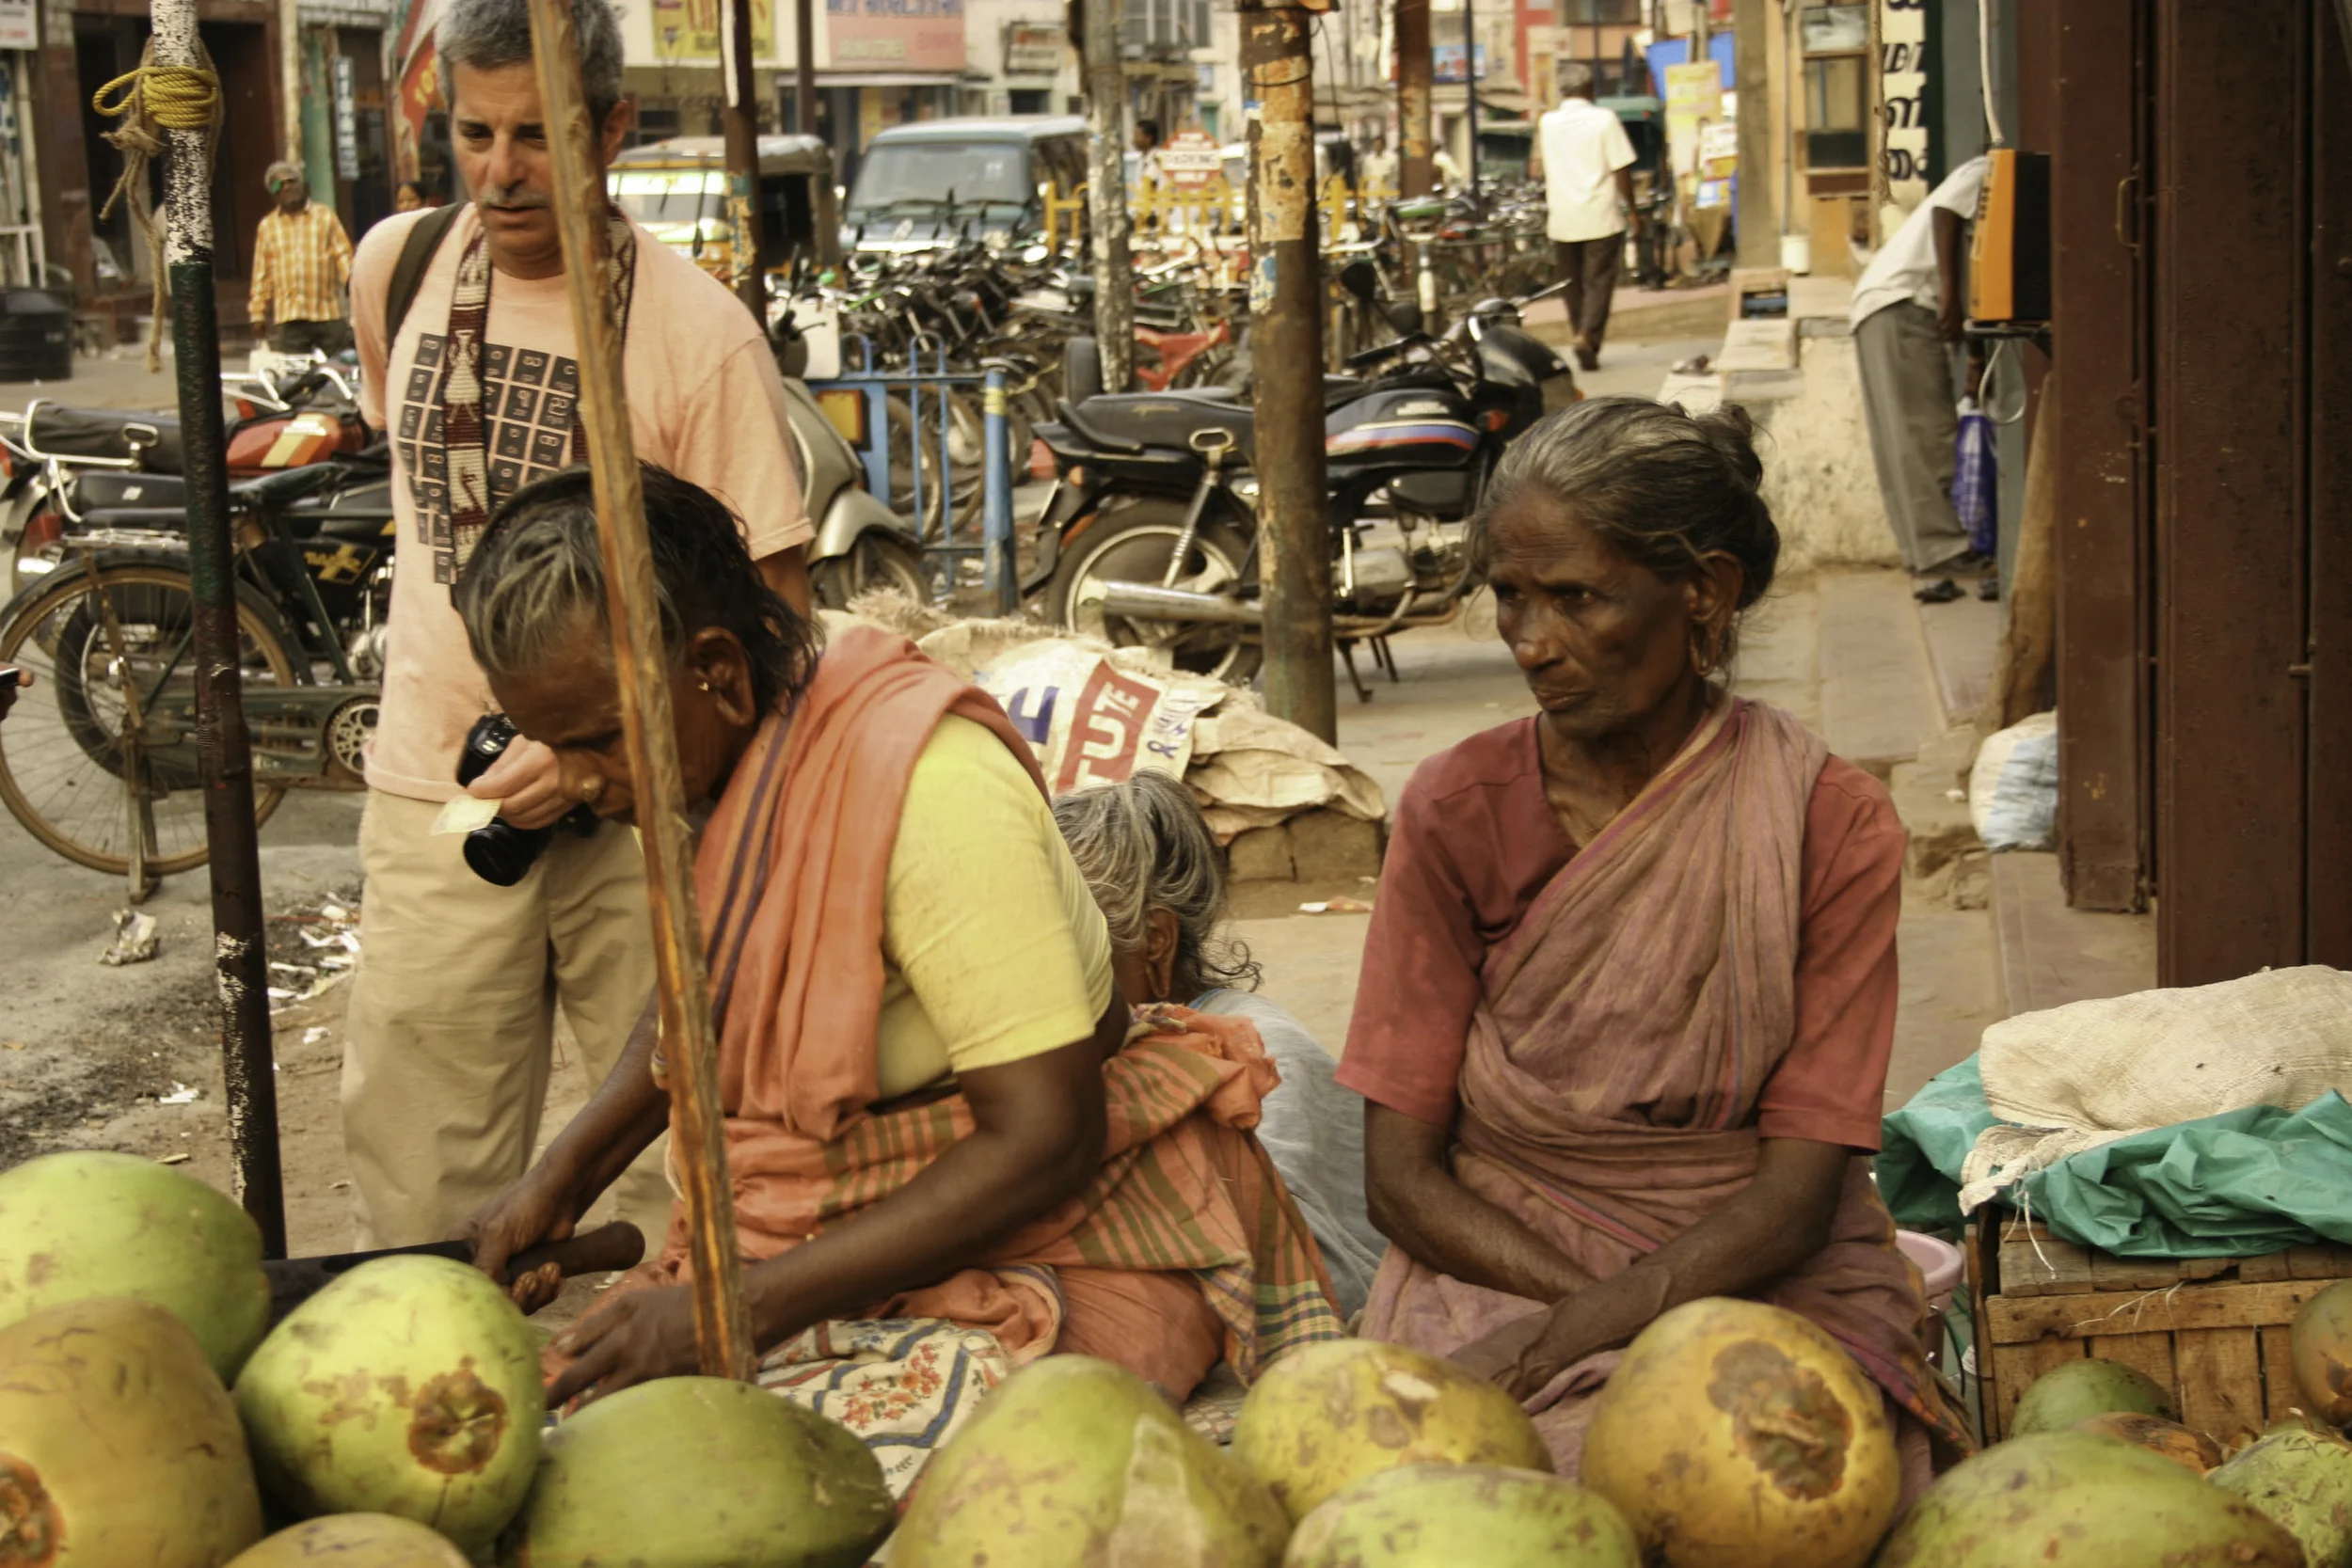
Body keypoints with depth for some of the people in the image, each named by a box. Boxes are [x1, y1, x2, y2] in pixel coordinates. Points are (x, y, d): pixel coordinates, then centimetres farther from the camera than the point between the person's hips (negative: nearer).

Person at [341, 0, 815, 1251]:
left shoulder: (699, 332, -12)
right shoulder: (395, 266, 3)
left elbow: (769, 609, -11)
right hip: (437, 795, 3)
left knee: (677, 1182, 3)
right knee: (419, 1202, 5)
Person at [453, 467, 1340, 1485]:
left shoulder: (927, 784, -25)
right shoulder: (714, 752, 1)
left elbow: (1045, 1142, -25)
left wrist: (736, 1308, -26)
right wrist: (556, 1183, 5)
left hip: (1051, 1239, -8)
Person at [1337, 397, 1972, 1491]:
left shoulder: (1833, 827, -4)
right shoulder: (1457, 811, -1)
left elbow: (1797, 1191, -8)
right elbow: (1401, 1174, -3)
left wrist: (1566, 1332, -22)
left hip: (1765, 1283, 0)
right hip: (1492, 1267, 0)